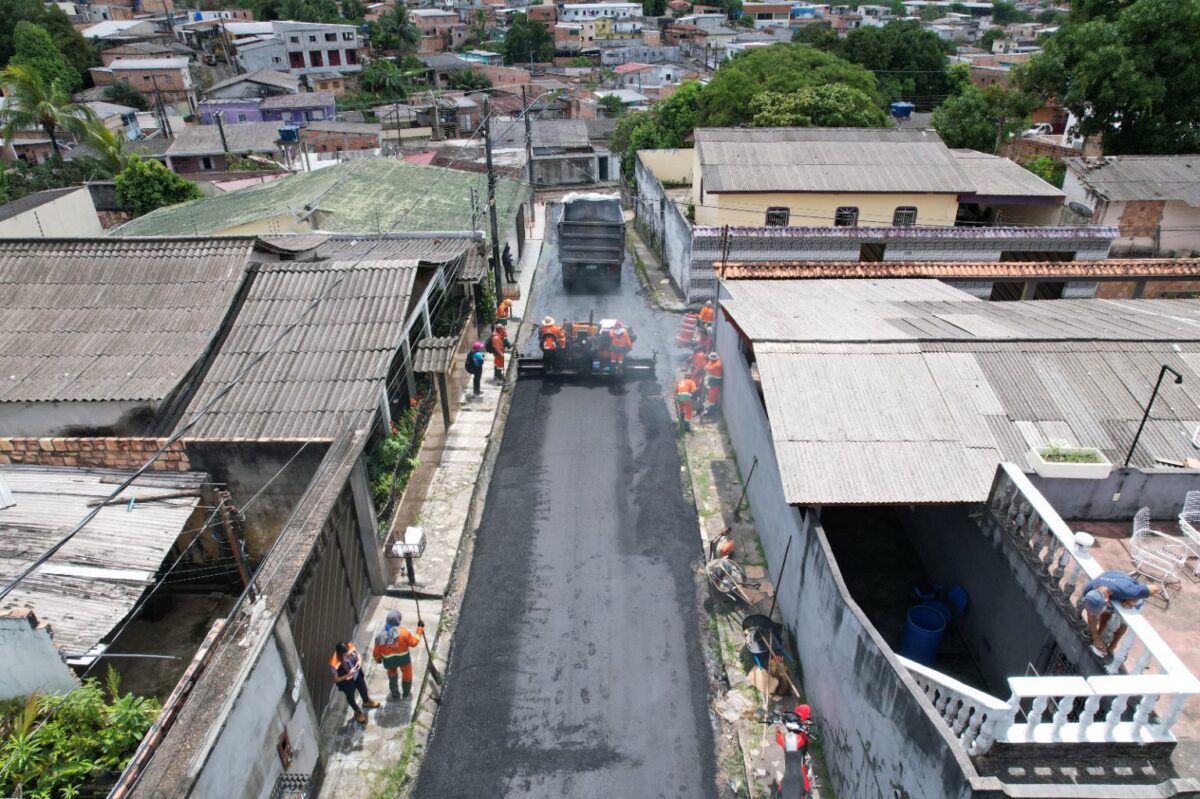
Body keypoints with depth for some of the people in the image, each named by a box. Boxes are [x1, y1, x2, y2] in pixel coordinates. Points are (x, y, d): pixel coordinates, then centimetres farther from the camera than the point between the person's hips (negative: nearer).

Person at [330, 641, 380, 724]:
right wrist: (348, 675, -35)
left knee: (363, 689, 30)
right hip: (347, 682, -4)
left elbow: (357, 655, -5)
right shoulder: (334, 664, -39)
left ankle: (366, 702, 64)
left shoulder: (351, 648, -29)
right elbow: (336, 680, -23)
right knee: (350, 697, 26)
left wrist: (359, 661, -25)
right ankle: (358, 711, 56)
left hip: (358, 675, 4)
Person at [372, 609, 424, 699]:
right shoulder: (403, 632, -27)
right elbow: (413, 642, -14)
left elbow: (376, 651, -9)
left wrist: (377, 658, 13)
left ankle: (395, 693, 44)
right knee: (407, 674, 26)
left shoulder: (382, 635, -20)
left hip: (389, 660, 2)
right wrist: (419, 630, -5)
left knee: (392, 673, 33)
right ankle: (406, 693, 47)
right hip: (403, 658, -2)